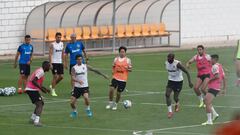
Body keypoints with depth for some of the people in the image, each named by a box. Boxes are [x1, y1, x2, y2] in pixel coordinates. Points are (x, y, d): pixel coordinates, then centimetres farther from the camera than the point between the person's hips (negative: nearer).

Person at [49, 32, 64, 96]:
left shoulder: (62, 44, 9)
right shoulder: (52, 45, -9)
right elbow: (50, 54, -12)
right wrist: (50, 63, -18)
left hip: (60, 62, 6)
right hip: (54, 62, -6)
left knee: (61, 76, 3)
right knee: (55, 76, -6)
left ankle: (52, 86, 24)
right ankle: (53, 91, 3)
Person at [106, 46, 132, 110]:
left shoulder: (128, 60, 0)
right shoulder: (116, 59, 7)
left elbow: (130, 69, 4)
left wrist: (127, 68, -19)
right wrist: (113, 71, -2)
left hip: (123, 79, -1)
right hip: (115, 78, 1)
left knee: (118, 93, 3)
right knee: (111, 89, -17)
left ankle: (115, 104, 26)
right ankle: (110, 102, 2)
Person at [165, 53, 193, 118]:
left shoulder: (177, 64, -25)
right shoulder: (166, 63, -5)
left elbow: (186, 72, -22)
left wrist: (189, 82, -26)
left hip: (178, 81, -5)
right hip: (171, 81, 5)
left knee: (175, 97, 0)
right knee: (167, 94, -15)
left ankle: (177, 104, 39)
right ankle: (170, 111, -8)